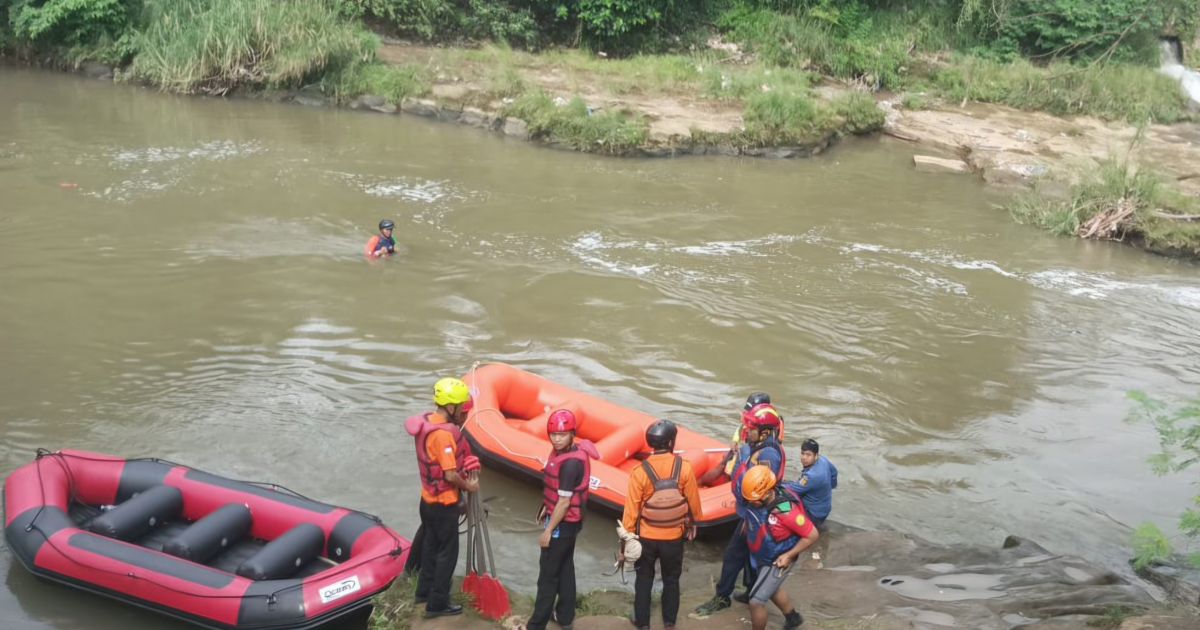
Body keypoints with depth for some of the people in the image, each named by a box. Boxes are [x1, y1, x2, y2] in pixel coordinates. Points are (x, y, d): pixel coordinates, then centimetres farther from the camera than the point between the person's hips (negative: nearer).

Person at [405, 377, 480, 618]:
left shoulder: (428, 422, 1)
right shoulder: (443, 434, -29)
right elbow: (450, 475, -28)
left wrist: (466, 463, -6)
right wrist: (468, 486, -10)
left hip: (428, 499, 9)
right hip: (444, 503, -9)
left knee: (430, 545, 23)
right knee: (447, 552, 4)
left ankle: (424, 590, 38)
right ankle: (437, 603, 13)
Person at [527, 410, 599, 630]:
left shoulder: (571, 462, -28)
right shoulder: (561, 451, 0)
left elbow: (564, 502, -25)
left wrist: (548, 531, -19)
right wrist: (547, 508, 22)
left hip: (563, 524, -10)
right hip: (567, 522, 10)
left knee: (548, 574, 0)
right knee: (564, 568, 20)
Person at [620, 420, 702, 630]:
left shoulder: (640, 471, -19)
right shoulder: (684, 467, -17)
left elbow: (631, 510, -13)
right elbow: (693, 500, -3)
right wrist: (693, 521, 17)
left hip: (646, 537, -1)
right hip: (674, 537, 1)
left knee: (644, 579, 19)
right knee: (671, 579, 21)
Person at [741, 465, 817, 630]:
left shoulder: (786, 511, -37)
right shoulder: (757, 498, -17)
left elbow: (812, 535, -26)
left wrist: (789, 555, -24)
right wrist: (747, 524, -3)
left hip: (776, 562, -8)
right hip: (760, 557, 8)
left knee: (756, 601, -2)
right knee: (771, 589, 29)